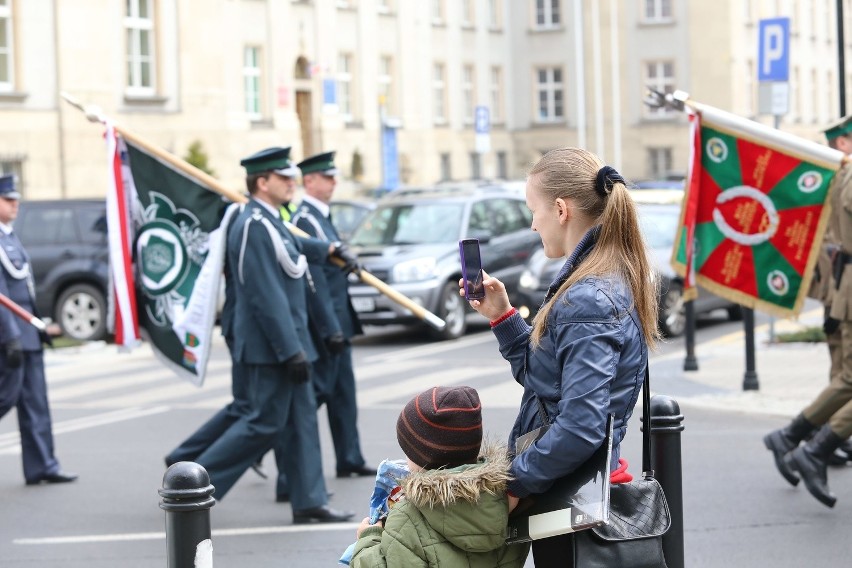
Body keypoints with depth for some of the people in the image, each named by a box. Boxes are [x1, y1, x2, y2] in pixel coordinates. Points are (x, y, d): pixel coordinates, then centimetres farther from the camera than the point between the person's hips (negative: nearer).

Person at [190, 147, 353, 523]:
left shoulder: (269, 221, 13)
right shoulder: (253, 226, -19)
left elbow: (292, 248, 39)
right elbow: (266, 296, -24)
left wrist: (326, 250, 55)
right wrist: (291, 350, -24)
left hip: (286, 340, 10)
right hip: (271, 346, -10)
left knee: (303, 418, 8)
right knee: (266, 423, -5)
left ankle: (310, 502, 11)